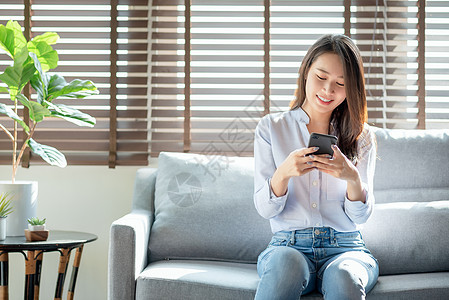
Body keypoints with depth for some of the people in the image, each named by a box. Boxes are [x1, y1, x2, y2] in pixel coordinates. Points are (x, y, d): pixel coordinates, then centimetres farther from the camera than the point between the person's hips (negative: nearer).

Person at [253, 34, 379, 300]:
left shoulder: (362, 136, 11)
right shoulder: (271, 128, 8)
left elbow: (360, 216, 4)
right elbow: (265, 209, 1)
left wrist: (353, 178, -18)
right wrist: (282, 174, -20)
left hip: (345, 248, 1)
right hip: (288, 245, 0)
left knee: (343, 276, -34)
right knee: (287, 263, -36)